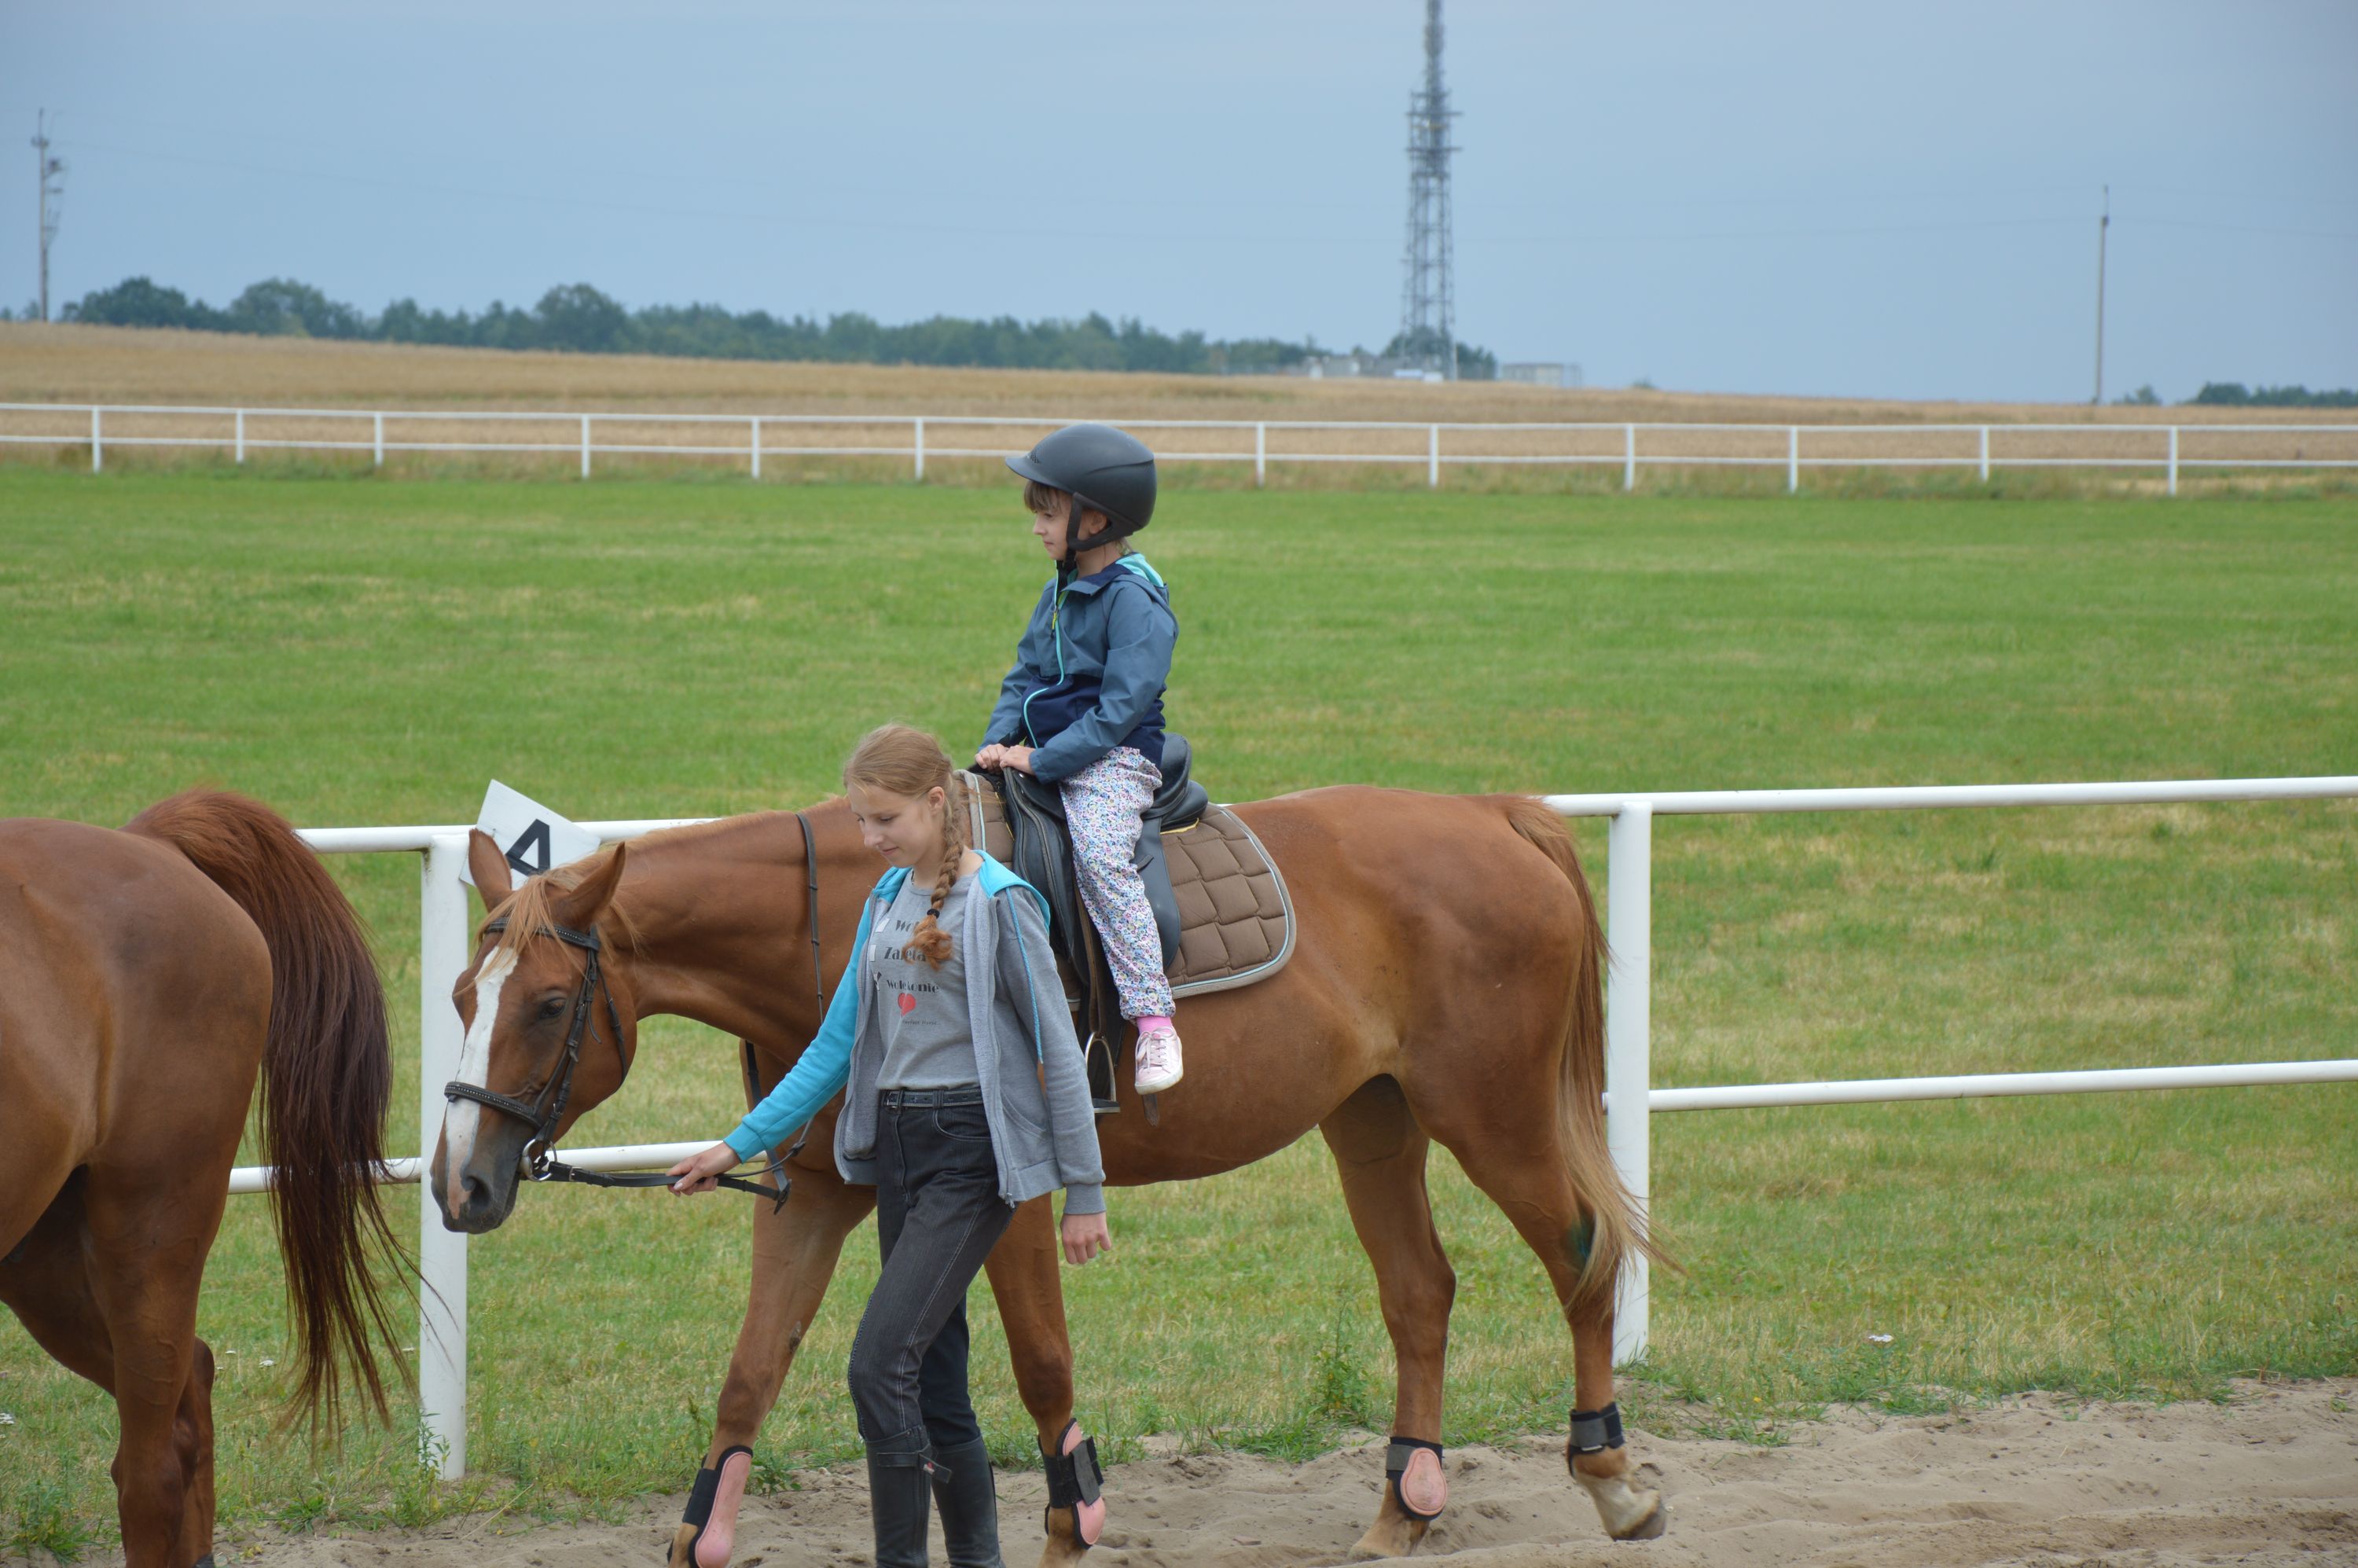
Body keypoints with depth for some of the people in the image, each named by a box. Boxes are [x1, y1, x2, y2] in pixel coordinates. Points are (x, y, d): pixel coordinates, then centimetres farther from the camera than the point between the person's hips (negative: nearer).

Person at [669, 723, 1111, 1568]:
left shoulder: (1000, 904, -9)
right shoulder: (887, 902, 11)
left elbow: (1058, 1052, -7)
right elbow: (836, 1045, 17)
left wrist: (1085, 1192, -7)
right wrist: (740, 1145, 13)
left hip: (974, 1150, -7)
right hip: (899, 1148, 7)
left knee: (881, 1362, -17)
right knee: (935, 1380, 10)